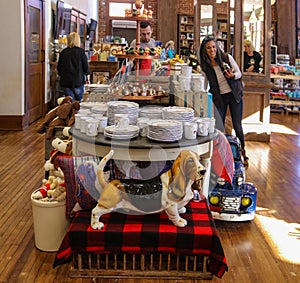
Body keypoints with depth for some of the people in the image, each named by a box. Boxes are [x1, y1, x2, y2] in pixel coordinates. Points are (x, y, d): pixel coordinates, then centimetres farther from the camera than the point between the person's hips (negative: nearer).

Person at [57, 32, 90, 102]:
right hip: (78, 81, -3)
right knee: (78, 102, 7)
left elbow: (59, 68, 10)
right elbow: (85, 66, -2)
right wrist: (88, 78, 10)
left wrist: (61, 75, 26)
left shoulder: (63, 52, 3)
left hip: (66, 81, 3)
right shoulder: (81, 51, -7)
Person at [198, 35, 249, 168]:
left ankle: (243, 154, 16)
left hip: (234, 95, -2)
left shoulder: (227, 57, -8)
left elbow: (239, 73, 0)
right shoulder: (205, 65, -2)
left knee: (237, 127, -1)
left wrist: (233, 75, -20)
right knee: (219, 128, -2)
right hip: (219, 98, 2)